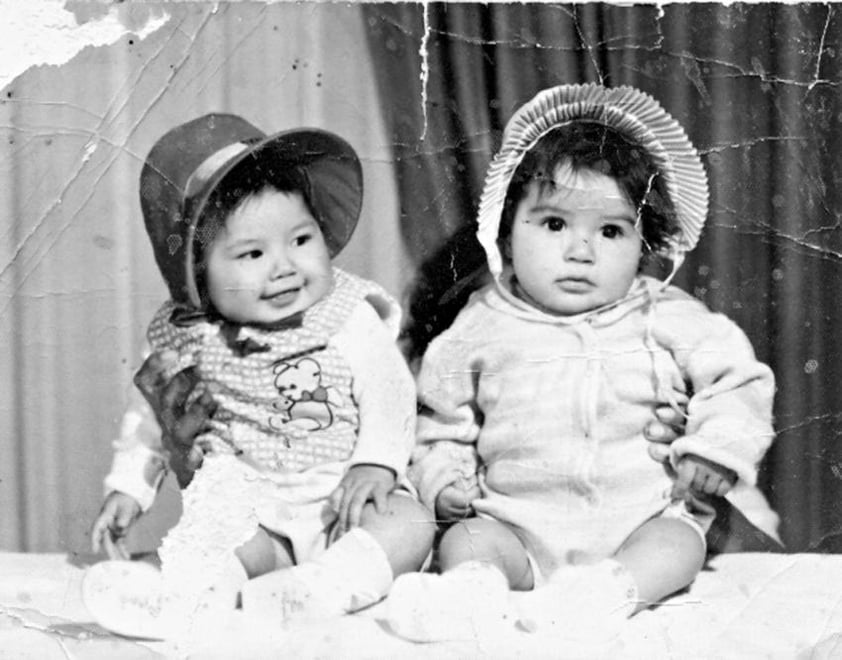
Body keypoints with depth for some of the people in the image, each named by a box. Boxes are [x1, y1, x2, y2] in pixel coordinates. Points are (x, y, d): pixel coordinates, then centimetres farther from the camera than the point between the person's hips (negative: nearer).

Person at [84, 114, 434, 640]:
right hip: (251, 511, 2)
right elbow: (153, 414, 13)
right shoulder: (188, 338, -1)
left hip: (339, 504, -1)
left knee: (411, 523, -27)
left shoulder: (353, 322, -8)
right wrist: (129, 487, 8)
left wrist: (376, 465, -22)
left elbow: (391, 399, -5)